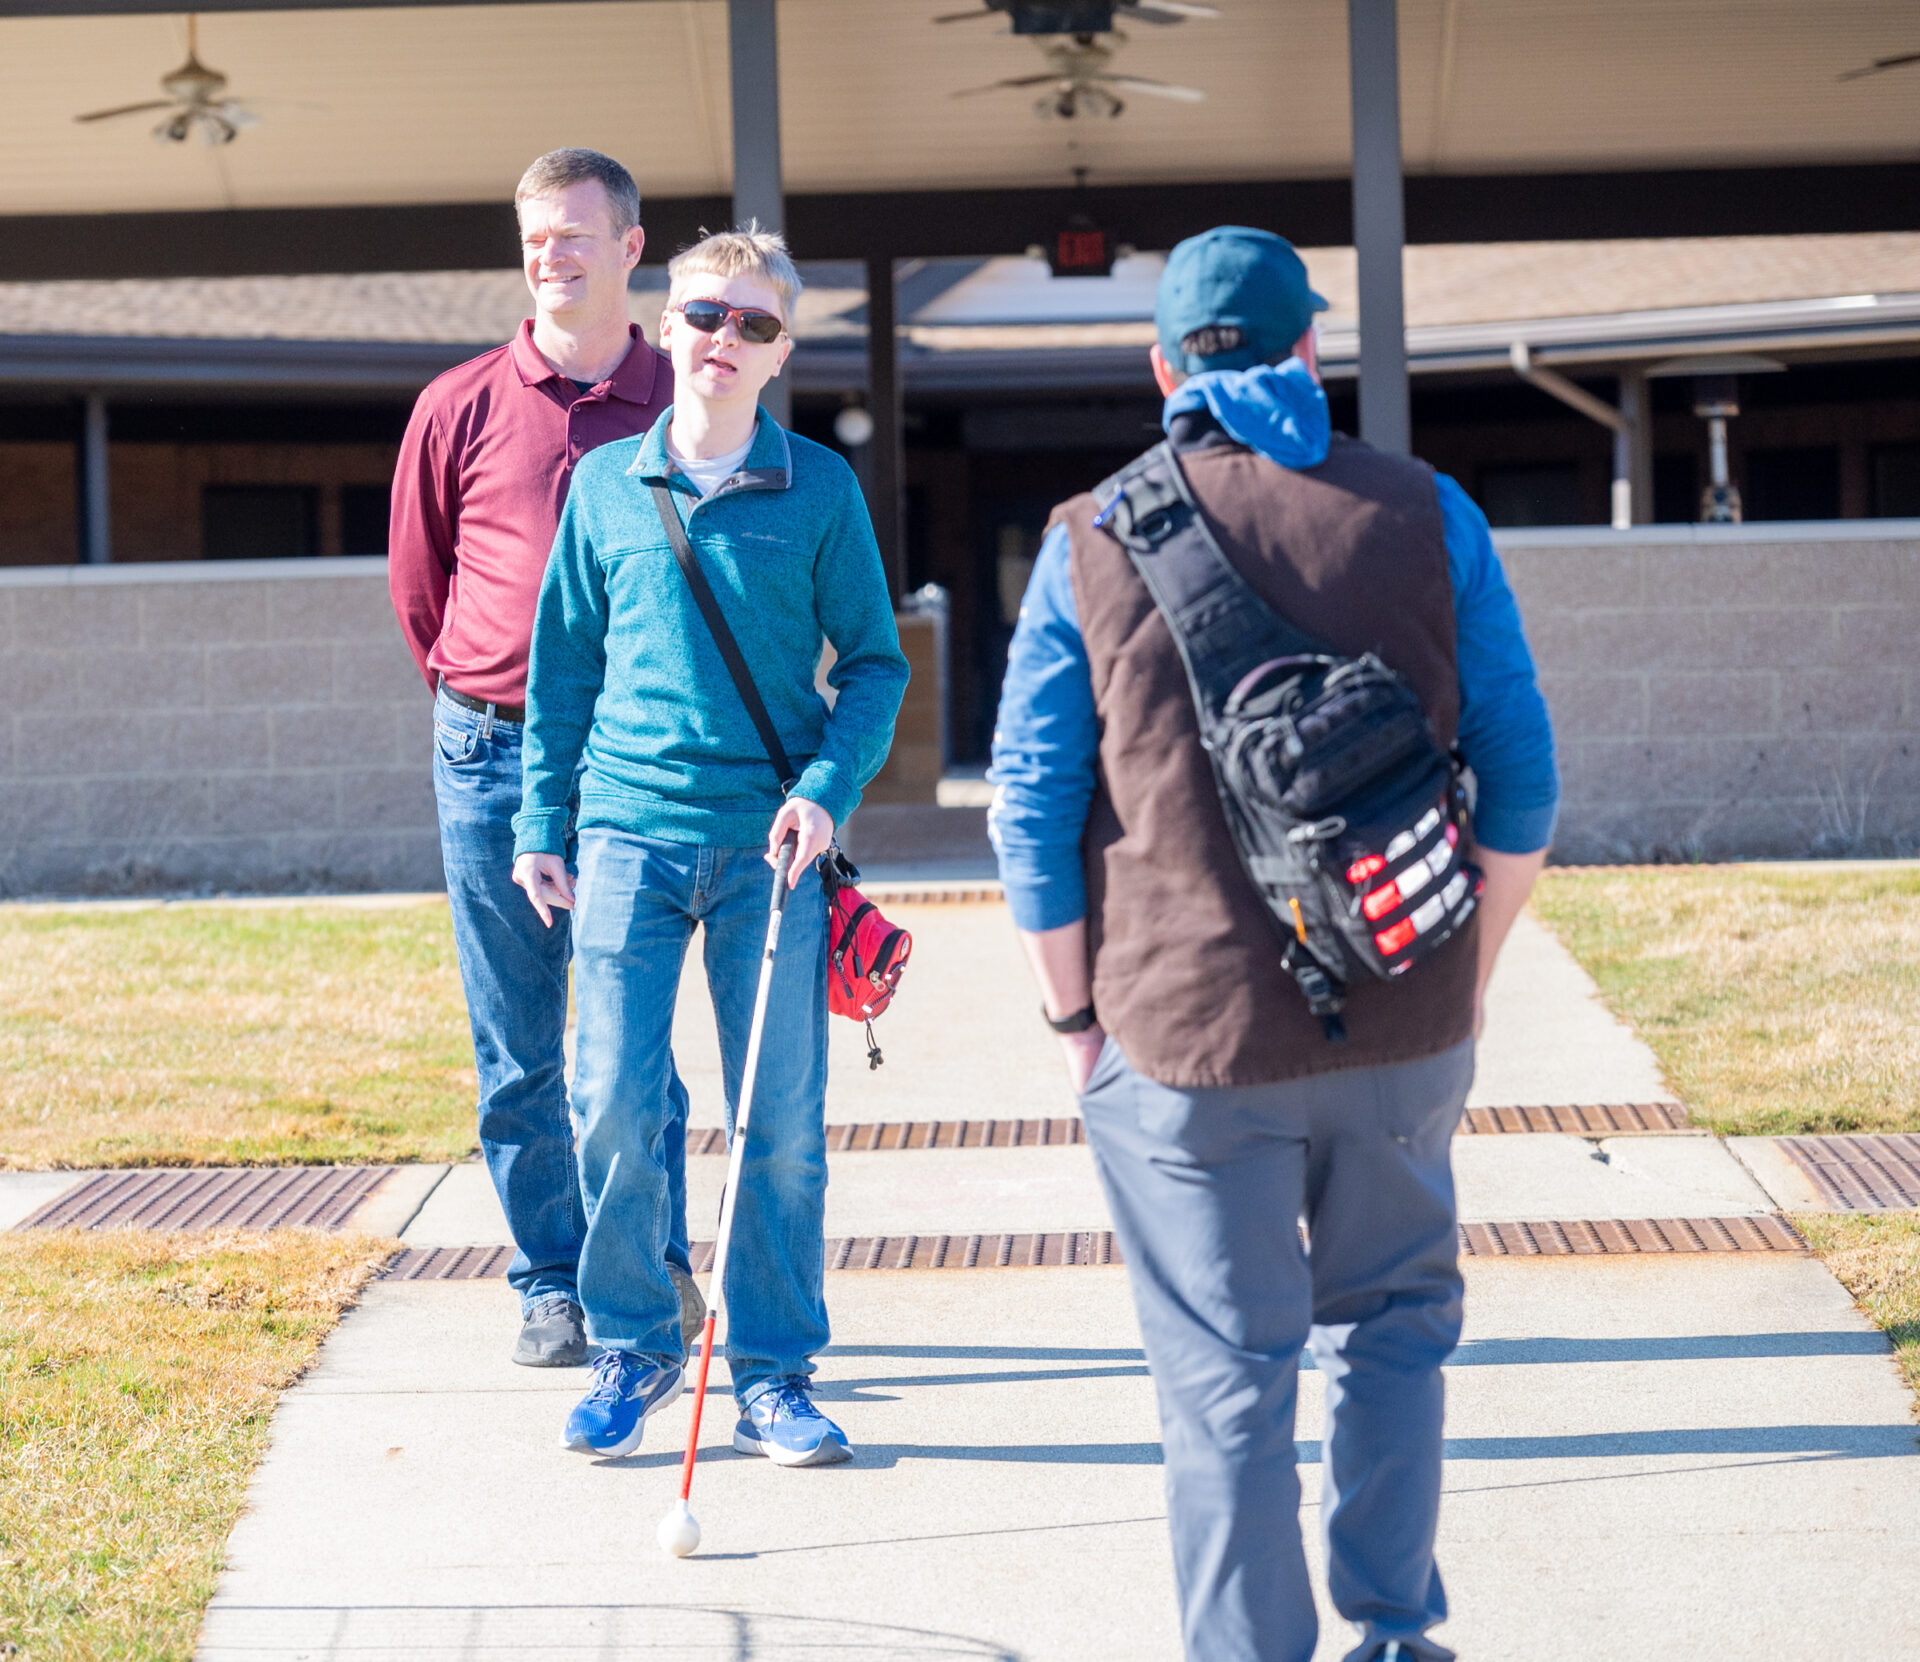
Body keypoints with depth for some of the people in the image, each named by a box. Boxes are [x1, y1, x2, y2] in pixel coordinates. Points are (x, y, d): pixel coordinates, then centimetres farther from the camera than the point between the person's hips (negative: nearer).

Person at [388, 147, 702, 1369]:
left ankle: (653, 1268, 14)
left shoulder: (681, 409, 4)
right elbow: (417, 576, 16)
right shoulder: (461, 409, 4)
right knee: (518, 1050, 4)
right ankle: (553, 1288, 13)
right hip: (494, 757, 1)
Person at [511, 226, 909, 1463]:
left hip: (770, 843, -1)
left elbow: (876, 661, 5)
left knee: (782, 1121, 1)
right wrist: (541, 823, 11)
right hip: (631, 828, 1)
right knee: (616, 1105, -3)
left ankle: (775, 1377, 12)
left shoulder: (820, 489, 3)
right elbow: (564, 662, 14)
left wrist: (829, 787, -9)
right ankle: (633, 1346, 15)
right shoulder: (607, 485, 7)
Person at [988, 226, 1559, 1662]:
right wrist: (1470, 977, 14)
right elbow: (1520, 777, 2)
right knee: (1392, 1317, 20)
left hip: (1186, 1032, -2)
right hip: (1403, 1024, 2)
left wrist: (1077, 1013, 8)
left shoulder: (1092, 545, -2)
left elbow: (1034, 810, -2)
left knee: (1227, 1373, 7)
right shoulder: (1428, 516, 1)